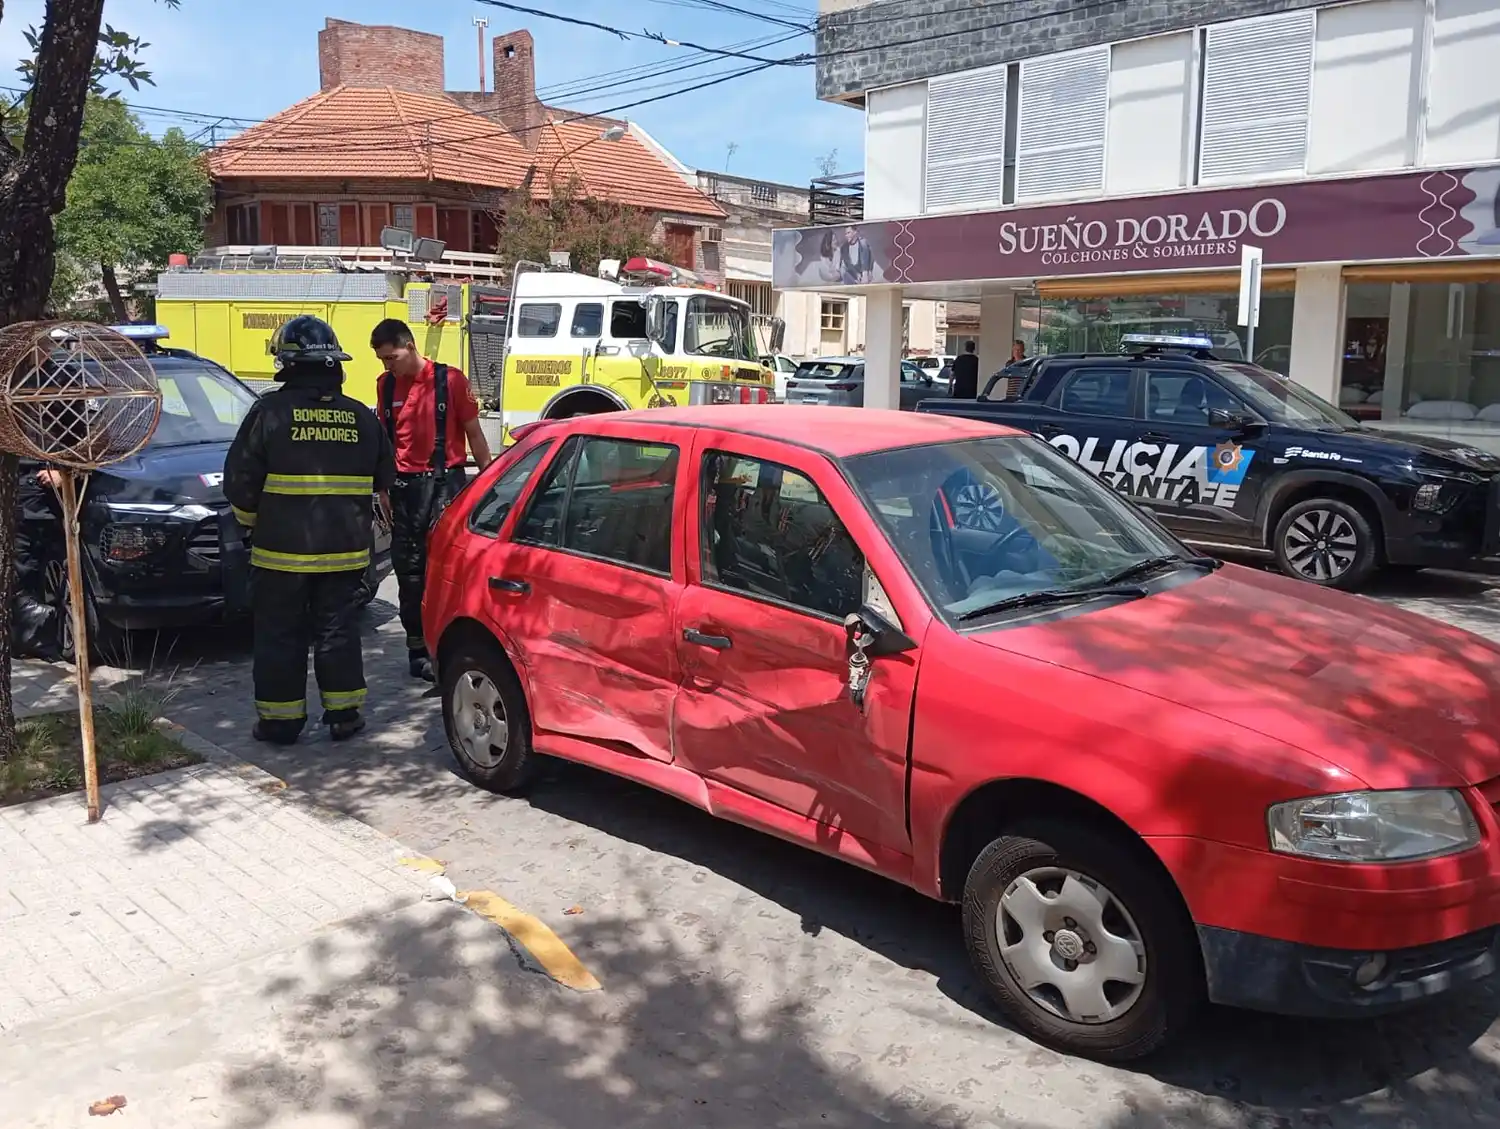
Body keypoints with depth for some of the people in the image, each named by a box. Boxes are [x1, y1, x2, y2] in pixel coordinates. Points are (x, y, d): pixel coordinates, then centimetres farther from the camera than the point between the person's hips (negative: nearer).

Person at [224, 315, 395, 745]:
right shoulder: (361, 417, 3)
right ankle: (343, 714, 16)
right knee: (338, 631, 13)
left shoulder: (270, 411, -9)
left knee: (280, 635, 8)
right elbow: (384, 479, 12)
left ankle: (280, 720, 13)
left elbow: (240, 480, -6)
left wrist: (252, 521, 11)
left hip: (283, 549, -3)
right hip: (347, 549, 3)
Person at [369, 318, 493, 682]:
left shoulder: (449, 380, -5)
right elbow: (384, 440, 16)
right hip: (403, 485, 5)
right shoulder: (385, 385, 9)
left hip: (444, 481, -4)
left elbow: (474, 434, -1)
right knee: (408, 569, 7)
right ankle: (418, 647, 16)